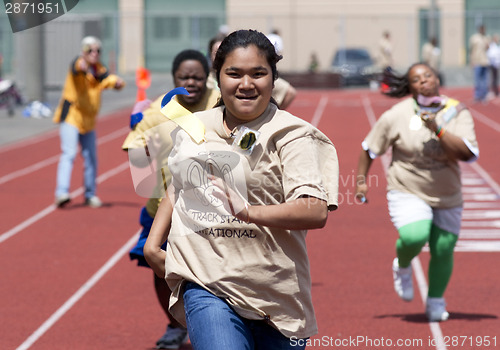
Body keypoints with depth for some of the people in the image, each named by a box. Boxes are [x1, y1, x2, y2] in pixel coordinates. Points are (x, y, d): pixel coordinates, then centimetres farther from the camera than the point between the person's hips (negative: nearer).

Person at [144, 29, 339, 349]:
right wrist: (153, 243, 16)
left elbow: (316, 212, -18)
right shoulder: (192, 130, 10)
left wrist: (248, 211, -24)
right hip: (206, 287, 2)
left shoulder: (290, 136, -7)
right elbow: (178, 189, 28)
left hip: (275, 294, -2)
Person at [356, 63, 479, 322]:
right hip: (407, 192, -2)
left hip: (446, 195, 2)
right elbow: (369, 148, 3)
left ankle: (436, 302, 29)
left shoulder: (457, 113, -7)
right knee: (414, 237, -26)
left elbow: (467, 153, -21)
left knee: (443, 250, 3)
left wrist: (438, 129, -28)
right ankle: (402, 267, 11)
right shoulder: (396, 116, -10)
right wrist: (361, 180, 1)